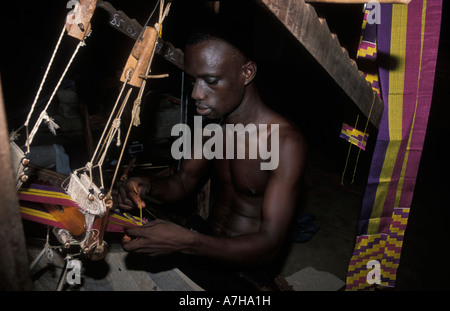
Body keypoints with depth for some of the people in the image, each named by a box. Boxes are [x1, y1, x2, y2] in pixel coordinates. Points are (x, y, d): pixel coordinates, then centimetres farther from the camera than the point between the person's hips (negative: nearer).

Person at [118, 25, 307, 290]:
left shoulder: (285, 142, -24)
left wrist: (184, 241, -38)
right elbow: (181, 184, 9)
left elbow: (269, 246, -27)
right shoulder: (214, 124, 0)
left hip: (248, 269, -6)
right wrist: (149, 185, -14)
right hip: (208, 252, 6)